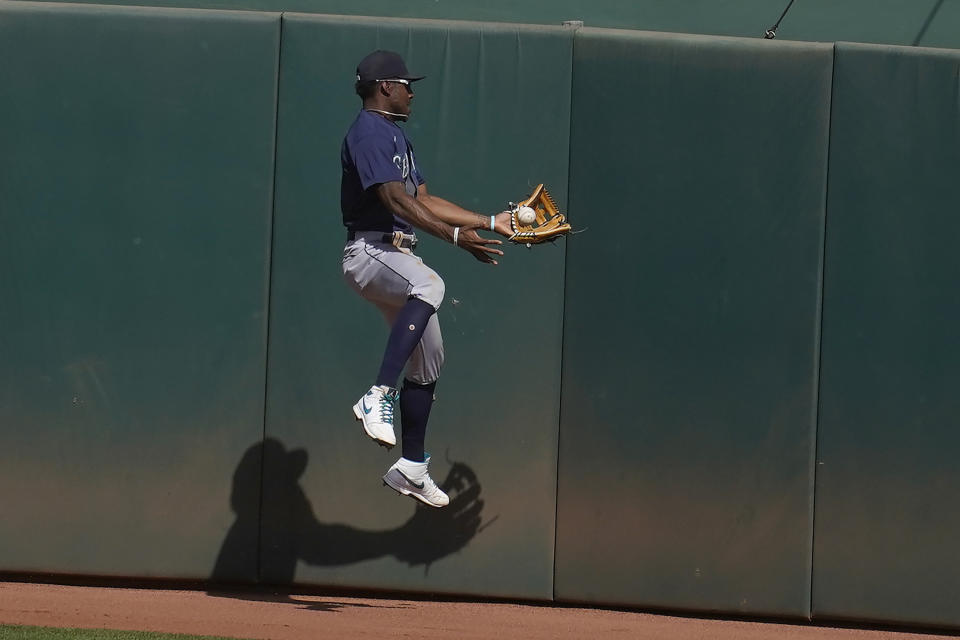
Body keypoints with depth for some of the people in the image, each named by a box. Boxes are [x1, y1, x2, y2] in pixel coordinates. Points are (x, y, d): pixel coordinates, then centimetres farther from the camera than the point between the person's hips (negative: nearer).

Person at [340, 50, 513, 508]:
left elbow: (424, 201, 26)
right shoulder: (368, 133, -10)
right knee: (429, 285, -40)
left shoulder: (397, 136, 24)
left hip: (399, 258, 11)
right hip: (370, 252, -11)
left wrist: (490, 222, 23)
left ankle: (411, 468, 19)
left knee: (428, 363, 11)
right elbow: (397, 200, -21)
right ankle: (379, 398, -47)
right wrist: (456, 236, -29)